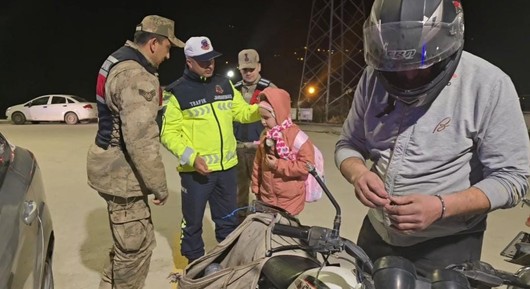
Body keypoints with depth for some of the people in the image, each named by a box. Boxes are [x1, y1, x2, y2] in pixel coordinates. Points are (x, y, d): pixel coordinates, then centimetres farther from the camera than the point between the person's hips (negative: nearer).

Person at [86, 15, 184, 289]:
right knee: (136, 245, 2)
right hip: (121, 172, -11)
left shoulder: (119, 60, 10)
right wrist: (159, 185, -20)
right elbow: (141, 140, -28)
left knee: (128, 242, 23)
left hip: (113, 164, 11)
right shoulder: (138, 76, -23)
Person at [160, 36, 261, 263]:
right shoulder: (178, 92, -7)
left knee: (228, 220, 18)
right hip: (196, 170, -5)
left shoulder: (225, 85, 9)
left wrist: (259, 110, -8)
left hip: (226, 167, 5)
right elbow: (168, 133, -9)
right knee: (193, 222, 9)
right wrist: (191, 157, -20)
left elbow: (242, 112, 14)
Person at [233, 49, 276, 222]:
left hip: (259, 146, -5)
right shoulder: (234, 89, 10)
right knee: (239, 184, 16)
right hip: (237, 146, 5)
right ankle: (240, 217, 32)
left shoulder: (269, 88, -5)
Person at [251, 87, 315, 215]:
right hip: (267, 196, 6)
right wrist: (256, 187, 14)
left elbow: (307, 165, -20)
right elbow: (258, 163, 13)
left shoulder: (296, 134, -15)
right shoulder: (265, 135, 5)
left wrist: (278, 165, -20)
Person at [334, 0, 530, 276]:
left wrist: (441, 207, -29)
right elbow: (348, 144, 4)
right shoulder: (374, 77, -4)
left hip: (447, 246, -4)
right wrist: (358, 173, -19)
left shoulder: (488, 84, -17)